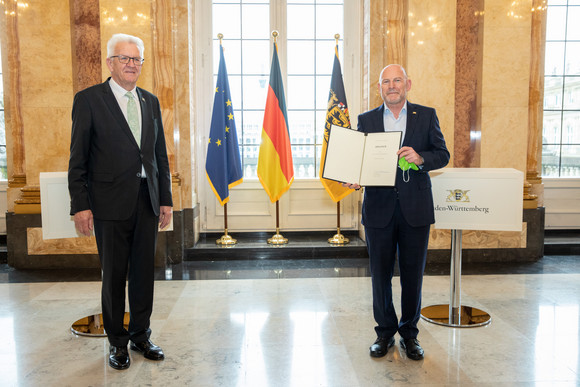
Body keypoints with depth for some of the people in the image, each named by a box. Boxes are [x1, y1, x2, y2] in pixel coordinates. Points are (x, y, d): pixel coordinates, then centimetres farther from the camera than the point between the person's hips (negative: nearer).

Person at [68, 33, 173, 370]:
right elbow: (78, 159, -3)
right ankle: (117, 342, 24)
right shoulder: (89, 99, -1)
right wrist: (80, 205, -9)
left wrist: (166, 199, 9)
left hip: (147, 202, 4)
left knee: (144, 273, 11)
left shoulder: (150, 101, 12)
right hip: (111, 203, -4)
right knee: (114, 275, 7)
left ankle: (141, 335, 28)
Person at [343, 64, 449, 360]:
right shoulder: (366, 120, 9)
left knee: (413, 274, 9)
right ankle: (385, 332, 26)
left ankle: (409, 333, 27)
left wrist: (420, 157, -18)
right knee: (381, 274, 8)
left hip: (415, 208, 0)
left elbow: (442, 155, 2)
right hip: (379, 207, 1)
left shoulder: (426, 115, 6)